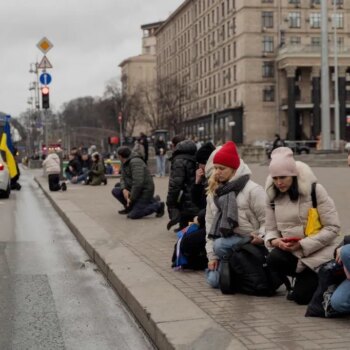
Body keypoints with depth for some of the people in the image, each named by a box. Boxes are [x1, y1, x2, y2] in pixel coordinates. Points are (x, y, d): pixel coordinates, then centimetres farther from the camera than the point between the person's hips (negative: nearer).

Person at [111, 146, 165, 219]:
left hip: (144, 191, -9)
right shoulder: (125, 163, 9)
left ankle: (157, 206, -2)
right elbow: (123, 178, 12)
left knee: (133, 215, -17)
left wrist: (131, 199, -22)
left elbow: (138, 183, -29)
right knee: (115, 191, 1)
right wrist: (124, 189, -10)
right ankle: (129, 207, 18)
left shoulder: (135, 162, -22)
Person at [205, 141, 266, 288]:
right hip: (226, 241, 6)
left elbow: (267, 219, -11)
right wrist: (212, 255, 3)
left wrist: (261, 237, -30)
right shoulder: (213, 191, 10)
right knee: (213, 280, -8)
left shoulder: (252, 189, -9)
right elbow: (210, 223, 9)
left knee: (220, 245, -33)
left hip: (248, 241, -6)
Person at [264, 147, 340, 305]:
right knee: (273, 259, -29)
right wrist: (274, 240, -18)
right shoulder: (273, 195, 2)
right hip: (290, 250, 4)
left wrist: (303, 244, -22)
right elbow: (271, 228, 6)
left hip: (318, 251, -4)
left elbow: (332, 227, -14)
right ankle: (306, 277, 4)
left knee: (302, 297, -16)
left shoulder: (315, 190, -14)